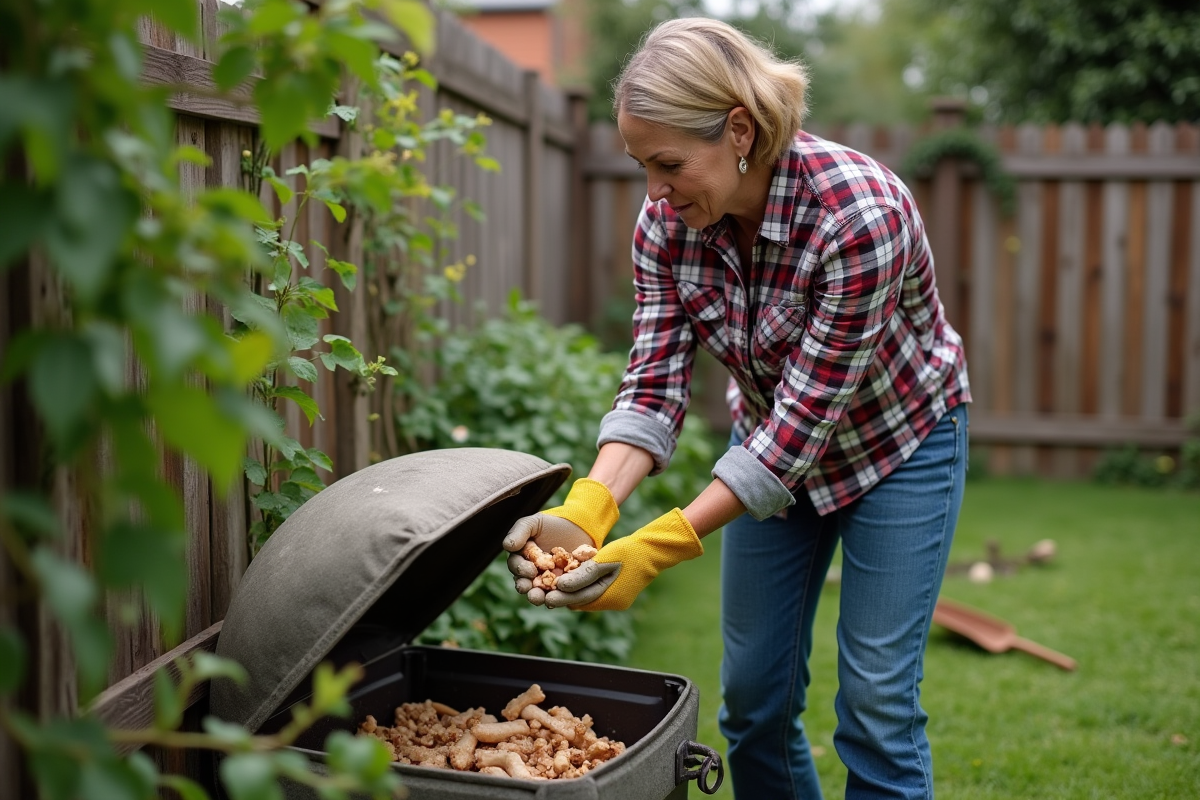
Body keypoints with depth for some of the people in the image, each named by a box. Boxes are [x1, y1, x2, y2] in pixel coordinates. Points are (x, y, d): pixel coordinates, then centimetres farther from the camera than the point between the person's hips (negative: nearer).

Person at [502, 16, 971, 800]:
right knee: (754, 696, 9)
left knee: (877, 703, -2)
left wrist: (663, 546, -37)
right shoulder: (666, 222, -17)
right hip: (776, 443, 5)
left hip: (898, 446, -5)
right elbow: (654, 383, -18)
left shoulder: (859, 213, -34)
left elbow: (808, 411, -33)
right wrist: (587, 509, -36)